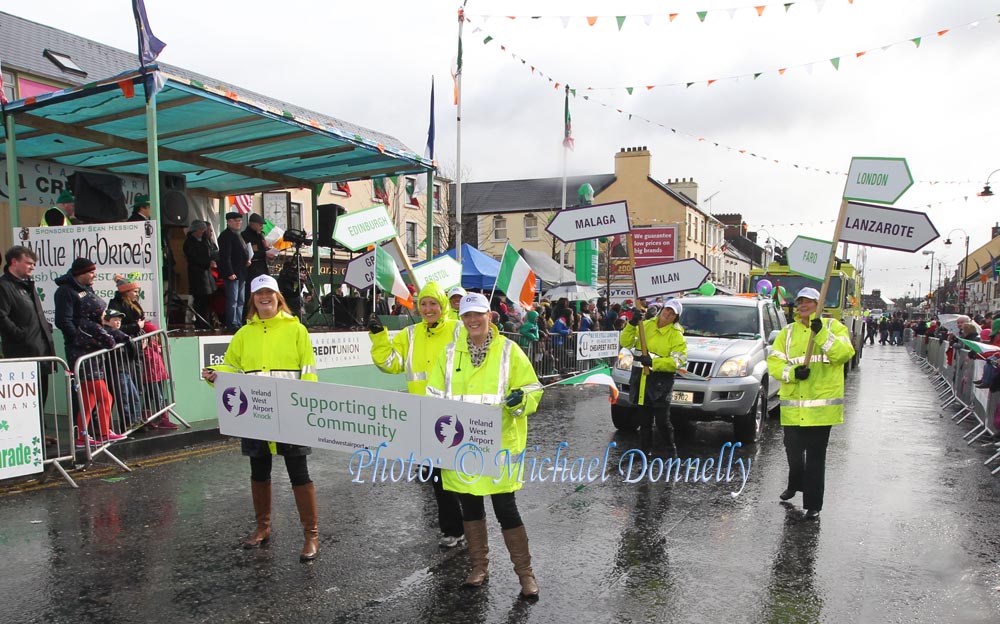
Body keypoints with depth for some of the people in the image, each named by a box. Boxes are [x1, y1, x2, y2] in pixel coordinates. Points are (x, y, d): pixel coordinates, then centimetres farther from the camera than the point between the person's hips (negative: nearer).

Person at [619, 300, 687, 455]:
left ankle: (671, 449, 19)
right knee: (644, 420, 12)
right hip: (640, 377, 4)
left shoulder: (676, 335, -3)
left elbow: (677, 361, -13)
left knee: (663, 420, -4)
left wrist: (653, 362, -22)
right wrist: (632, 324, -11)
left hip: (661, 382, -4)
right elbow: (625, 342, 4)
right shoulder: (645, 325, 8)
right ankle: (646, 450, 25)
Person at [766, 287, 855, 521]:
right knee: (793, 451, 14)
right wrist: (792, 372, -15)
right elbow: (774, 362, 3)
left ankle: (813, 504, 11)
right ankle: (795, 485, 42)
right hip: (793, 406, 3)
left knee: (815, 456, 1)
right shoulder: (787, 332, 10)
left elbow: (845, 353, -14)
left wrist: (822, 334, -26)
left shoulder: (833, 326, 3)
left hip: (822, 405, -3)